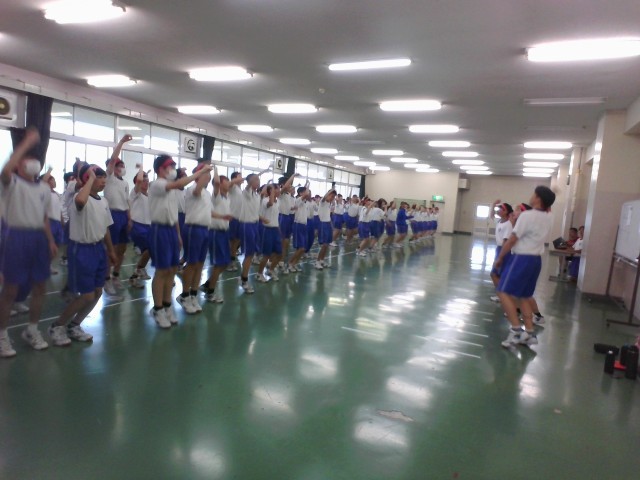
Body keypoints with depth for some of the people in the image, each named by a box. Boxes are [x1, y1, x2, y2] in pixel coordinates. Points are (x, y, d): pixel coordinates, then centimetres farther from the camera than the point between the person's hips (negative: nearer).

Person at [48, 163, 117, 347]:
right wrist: (91, 177, -31)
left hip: (99, 248, 8)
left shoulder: (104, 201, 9)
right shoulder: (81, 197, -16)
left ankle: (74, 326, 28)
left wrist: (111, 250, 21)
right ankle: (57, 326, 17)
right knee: (87, 296, -5)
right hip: (82, 249, -8)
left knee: (97, 293, 11)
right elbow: (80, 201, -44)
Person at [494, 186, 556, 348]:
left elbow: (512, 240, -14)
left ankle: (516, 330, -9)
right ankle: (529, 333, 17)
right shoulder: (549, 218, 6)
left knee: (504, 292, -5)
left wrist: (500, 258, -3)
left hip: (523, 259, -8)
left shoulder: (527, 215, -16)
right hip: (536, 259, 8)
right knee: (524, 297, 16)